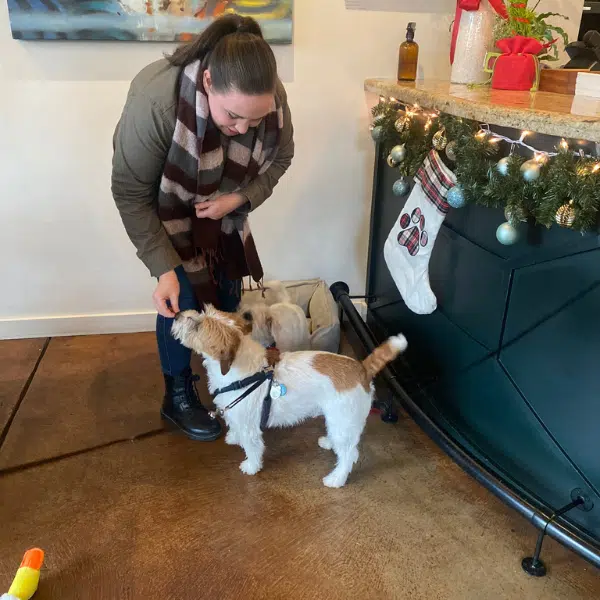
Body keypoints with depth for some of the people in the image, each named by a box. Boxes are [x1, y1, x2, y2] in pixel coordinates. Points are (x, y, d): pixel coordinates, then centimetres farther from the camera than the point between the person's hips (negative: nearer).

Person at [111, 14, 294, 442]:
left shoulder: (272, 99, -28)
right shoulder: (155, 99, -40)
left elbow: (280, 158, -8)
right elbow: (131, 194, -29)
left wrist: (239, 199, -25)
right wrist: (164, 268, -32)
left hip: (223, 205, 4)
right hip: (165, 209, -4)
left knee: (228, 292, 8)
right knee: (182, 299, -7)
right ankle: (178, 397, 15)